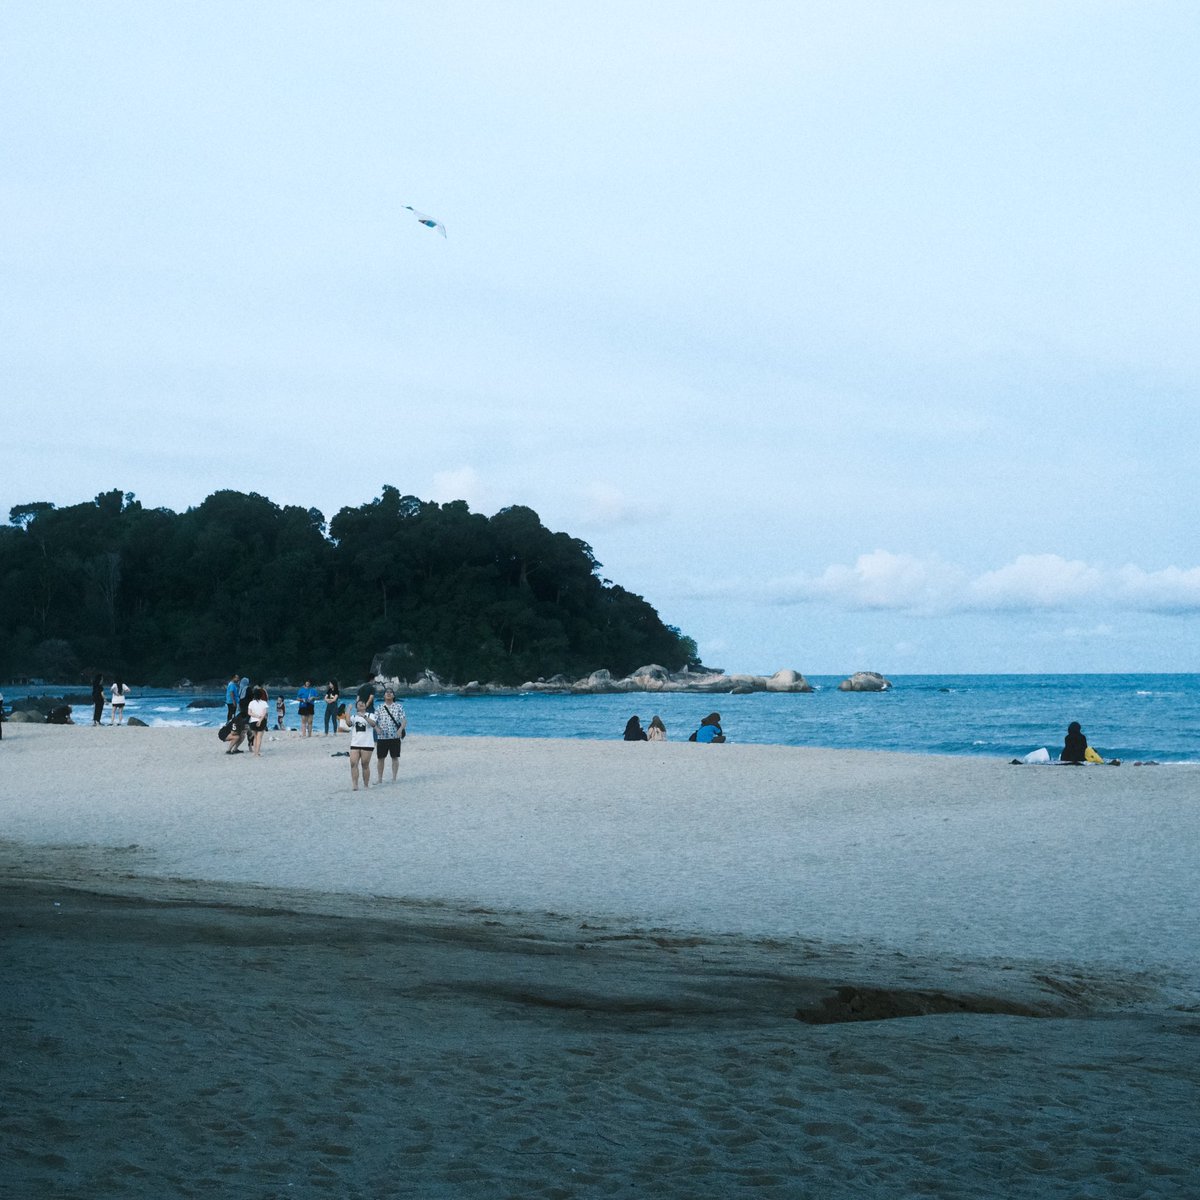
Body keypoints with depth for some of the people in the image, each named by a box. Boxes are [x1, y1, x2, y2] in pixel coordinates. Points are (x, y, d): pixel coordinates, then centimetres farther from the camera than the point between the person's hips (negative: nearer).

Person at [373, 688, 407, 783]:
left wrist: (400, 729, -22)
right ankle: (380, 779, 15)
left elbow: (404, 720, -3)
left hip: (395, 737, -1)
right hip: (382, 737, 1)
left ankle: (394, 778, 11)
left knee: (395, 758, 3)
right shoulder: (379, 708, 7)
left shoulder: (399, 707, 4)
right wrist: (376, 728, -19)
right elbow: (374, 721, 2)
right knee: (380, 758, 5)